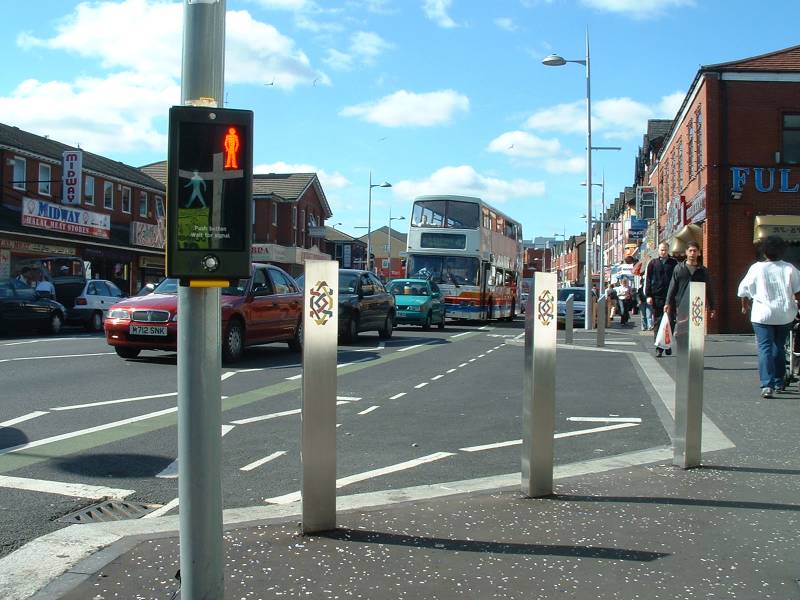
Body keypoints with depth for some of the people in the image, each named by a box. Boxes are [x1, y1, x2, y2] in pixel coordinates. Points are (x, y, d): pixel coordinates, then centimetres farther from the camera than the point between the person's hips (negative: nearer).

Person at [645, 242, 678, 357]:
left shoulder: (674, 263, 8)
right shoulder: (653, 263, 8)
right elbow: (648, 280, 7)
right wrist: (648, 295, -3)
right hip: (656, 297, 0)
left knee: (670, 321, -1)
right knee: (657, 323, 1)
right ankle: (659, 347, 3)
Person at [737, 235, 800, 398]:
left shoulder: (756, 268, -3)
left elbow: (743, 290, 5)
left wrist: (745, 306, 23)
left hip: (762, 315, -3)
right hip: (785, 315, 3)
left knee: (765, 349, -5)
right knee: (779, 347, 18)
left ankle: (767, 385, -17)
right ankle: (779, 383, 26)